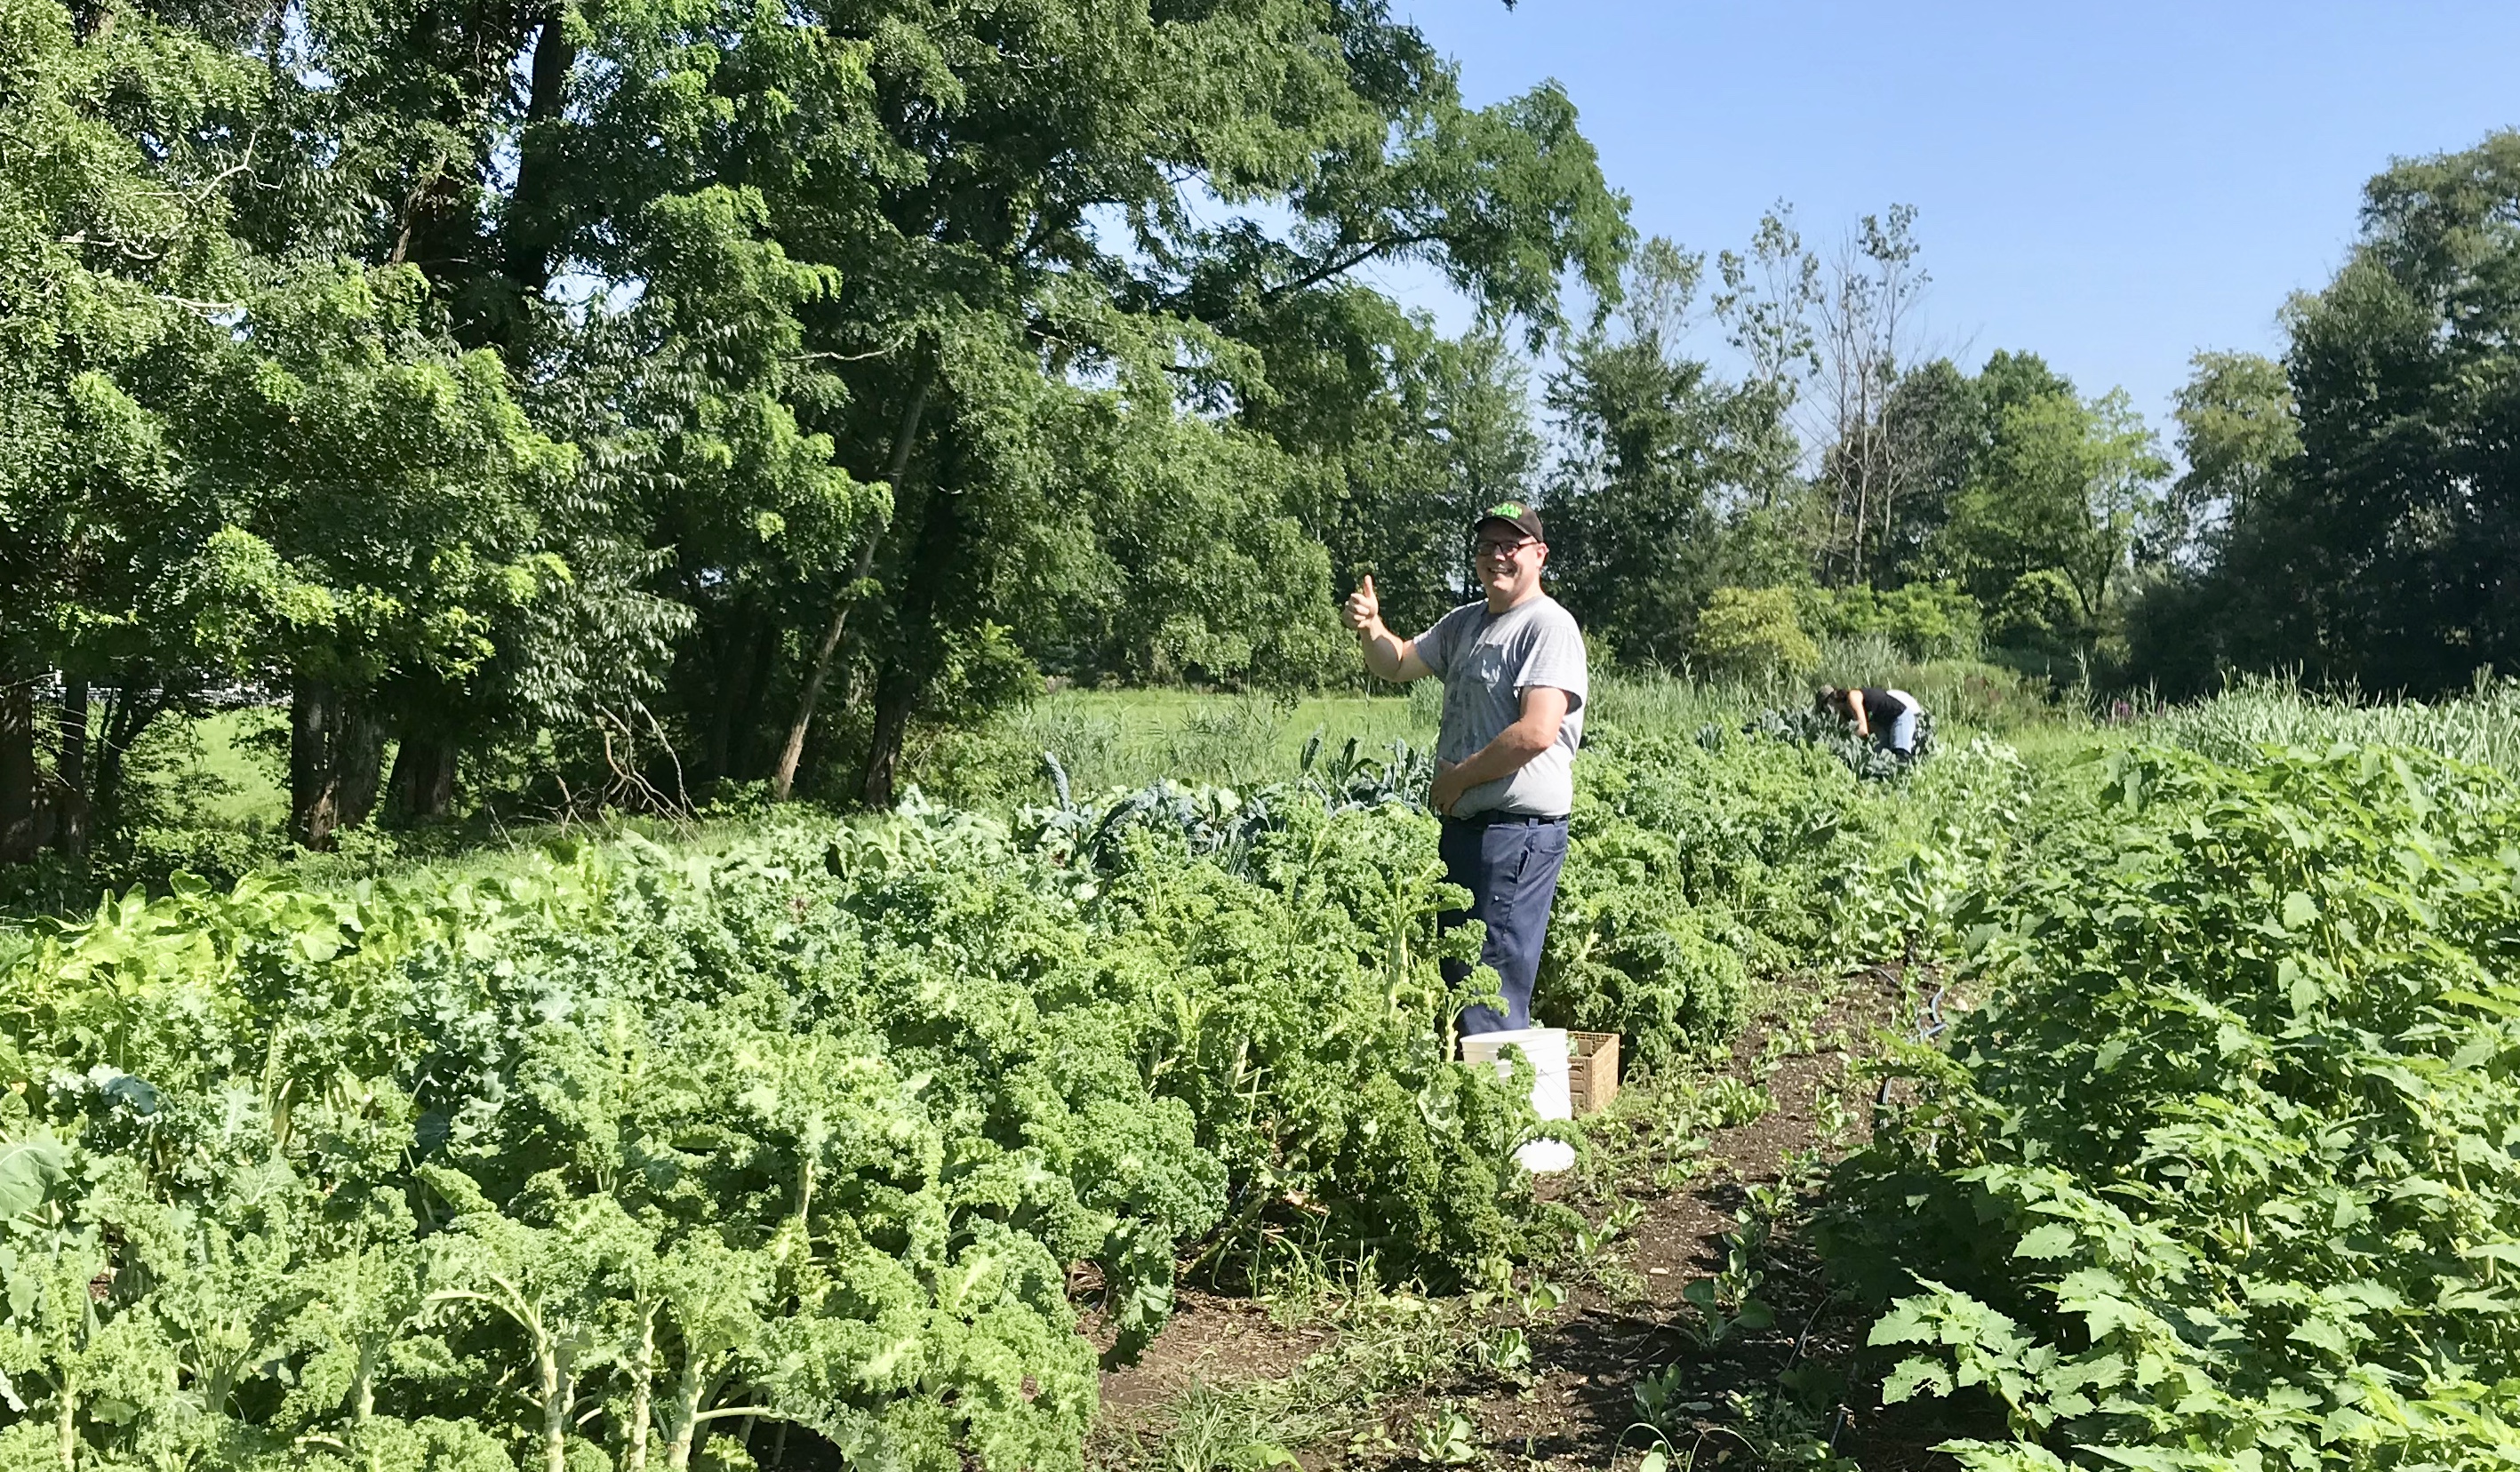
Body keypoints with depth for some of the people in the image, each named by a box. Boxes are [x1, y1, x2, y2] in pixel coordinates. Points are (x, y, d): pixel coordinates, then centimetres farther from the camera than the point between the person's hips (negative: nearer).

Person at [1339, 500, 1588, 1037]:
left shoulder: (1549, 626, -11)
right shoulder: (1463, 623, 17)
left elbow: (1536, 732, -22)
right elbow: (1398, 664, 28)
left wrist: (1458, 778, -11)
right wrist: (1370, 628, 5)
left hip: (1519, 829, -9)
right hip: (1462, 825, 9)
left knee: (1492, 991, -10)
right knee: (1455, 975, 16)